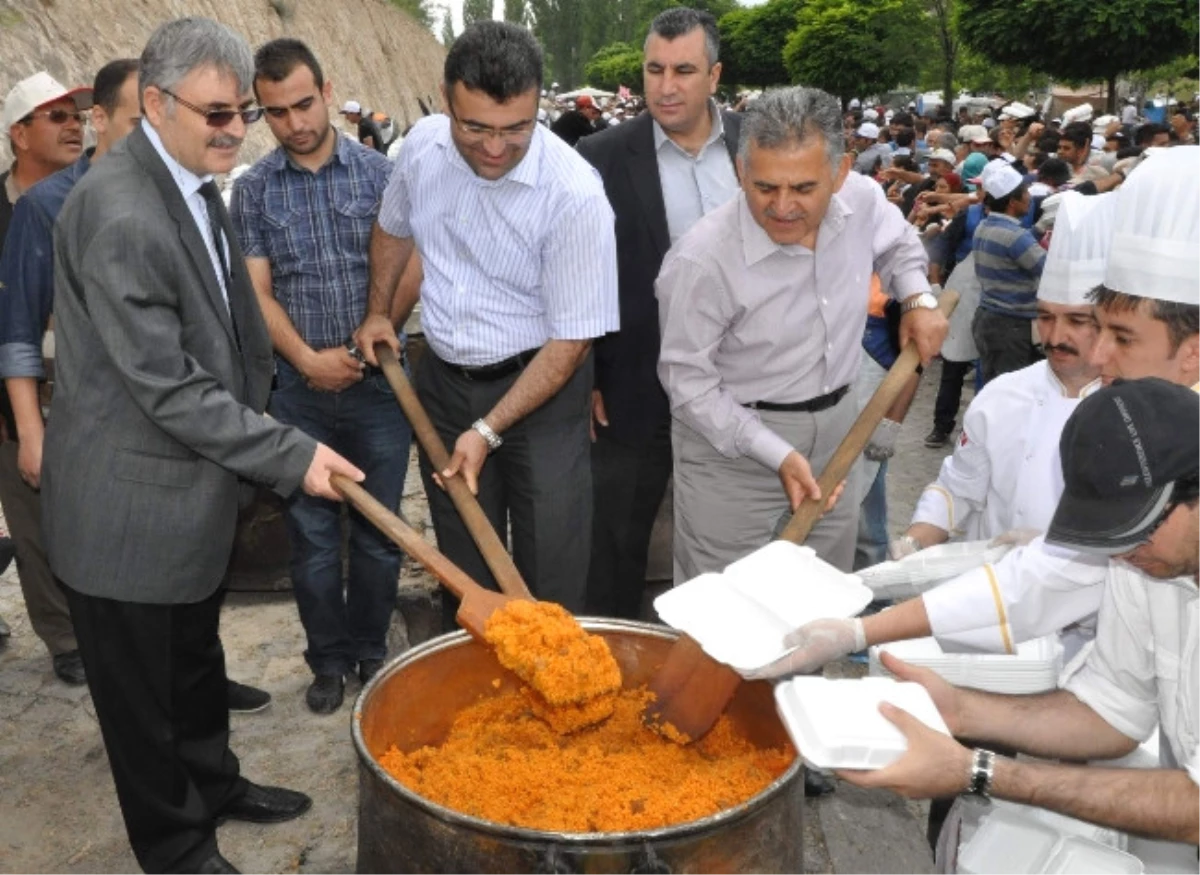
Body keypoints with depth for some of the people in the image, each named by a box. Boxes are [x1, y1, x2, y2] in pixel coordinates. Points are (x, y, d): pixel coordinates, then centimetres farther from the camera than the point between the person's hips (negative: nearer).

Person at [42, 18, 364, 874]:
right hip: (131, 504, -9)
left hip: (190, 481, 9)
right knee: (143, 688, 13)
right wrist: (293, 453, -23)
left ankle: (214, 785, 47)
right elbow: (167, 389, -26)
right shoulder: (120, 216, -27)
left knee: (197, 661, 26)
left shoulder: (194, 182, 4)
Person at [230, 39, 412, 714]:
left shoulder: (379, 172, 0)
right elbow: (259, 292, 0)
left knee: (379, 530, 9)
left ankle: (372, 650, 28)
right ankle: (330, 660, 25)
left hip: (377, 381, 0)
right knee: (312, 535, 8)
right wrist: (309, 359, -12)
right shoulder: (254, 189, 3)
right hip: (299, 388, 1)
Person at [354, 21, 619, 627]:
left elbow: (571, 339, -20)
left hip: (541, 383, -4)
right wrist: (378, 312, 17)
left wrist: (488, 431, -21)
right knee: (462, 564, 18)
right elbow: (393, 228, 16)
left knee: (550, 577, 1)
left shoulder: (574, 194, -24)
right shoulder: (422, 145, -8)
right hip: (443, 379, 5)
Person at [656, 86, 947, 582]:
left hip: (835, 429, 6)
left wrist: (918, 299, -1)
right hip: (732, 446, -5)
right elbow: (687, 381, -18)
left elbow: (897, 244, 16)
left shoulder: (862, 199, -10)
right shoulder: (702, 260, -28)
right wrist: (776, 453, -21)